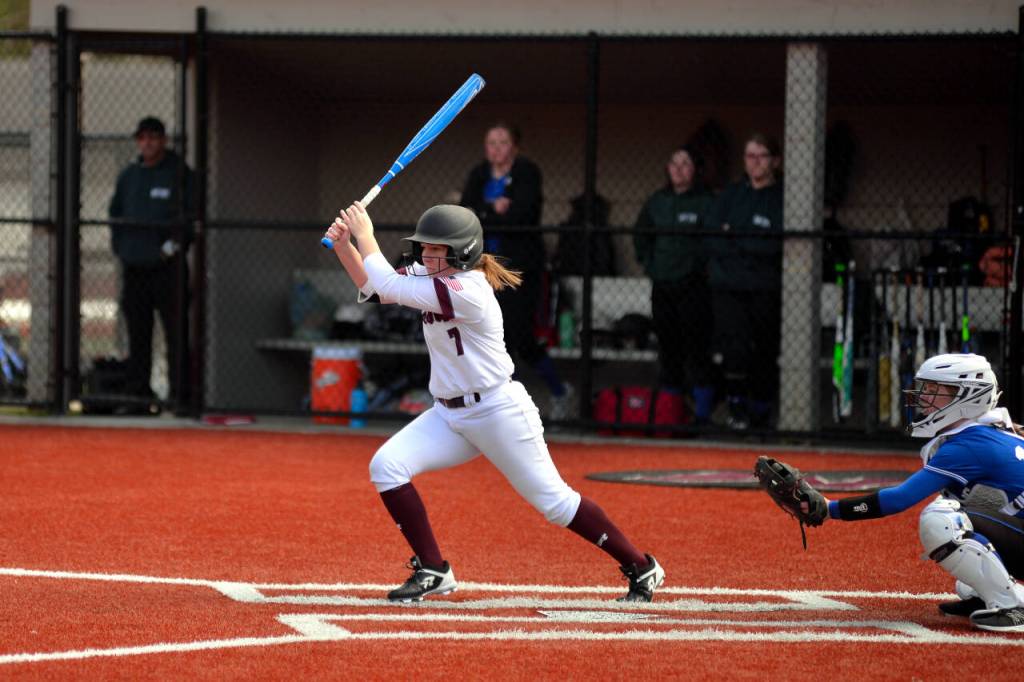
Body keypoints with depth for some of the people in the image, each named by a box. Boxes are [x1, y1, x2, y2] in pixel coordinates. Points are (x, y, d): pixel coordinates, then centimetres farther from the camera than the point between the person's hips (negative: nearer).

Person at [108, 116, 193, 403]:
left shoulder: (179, 173, 0)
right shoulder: (128, 176, 16)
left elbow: (192, 213, -2)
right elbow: (115, 213, 24)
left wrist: (177, 242, -11)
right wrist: (119, 244, 11)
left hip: (167, 264, -5)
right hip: (133, 266, 5)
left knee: (176, 329, -8)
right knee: (137, 331, 8)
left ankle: (180, 387, -8)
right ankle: (137, 387, 12)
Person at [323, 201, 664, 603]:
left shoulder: (468, 291, -24)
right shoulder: (430, 276, 3)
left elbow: (390, 287, -24)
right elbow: (373, 287, 7)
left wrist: (366, 237, -14)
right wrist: (344, 244, -8)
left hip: (499, 414, -8)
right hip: (449, 415, 8)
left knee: (553, 501, -2)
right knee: (386, 466, -12)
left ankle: (641, 568, 15)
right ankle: (432, 572, -3)